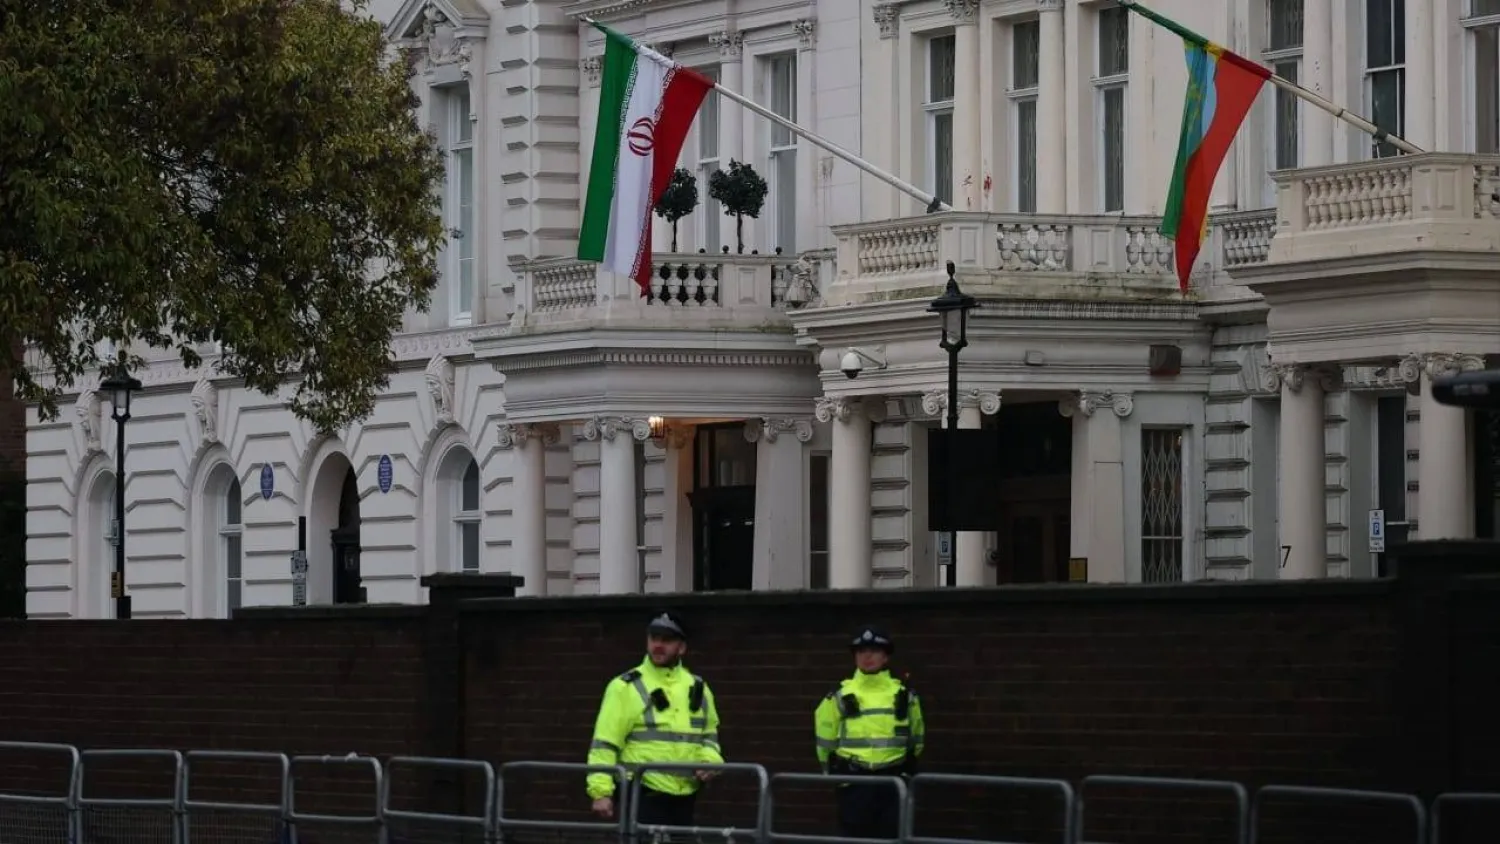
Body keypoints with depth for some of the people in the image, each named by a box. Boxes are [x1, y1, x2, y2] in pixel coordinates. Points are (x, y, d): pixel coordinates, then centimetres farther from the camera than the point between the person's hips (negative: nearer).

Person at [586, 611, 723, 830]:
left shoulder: (698, 688, 13)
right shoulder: (626, 687, -3)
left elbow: (709, 734, 28)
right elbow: (605, 743, -7)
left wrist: (710, 759, 5)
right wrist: (601, 791, -16)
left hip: (684, 798, 6)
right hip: (641, 796, -6)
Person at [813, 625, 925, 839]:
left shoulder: (905, 696, 6)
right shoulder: (840, 697, 2)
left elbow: (916, 737, 19)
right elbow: (825, 737, 12)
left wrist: (908, 769, 22)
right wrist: (833, 772, 16)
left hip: (893, 780, 1)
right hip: (854, 780, -1)